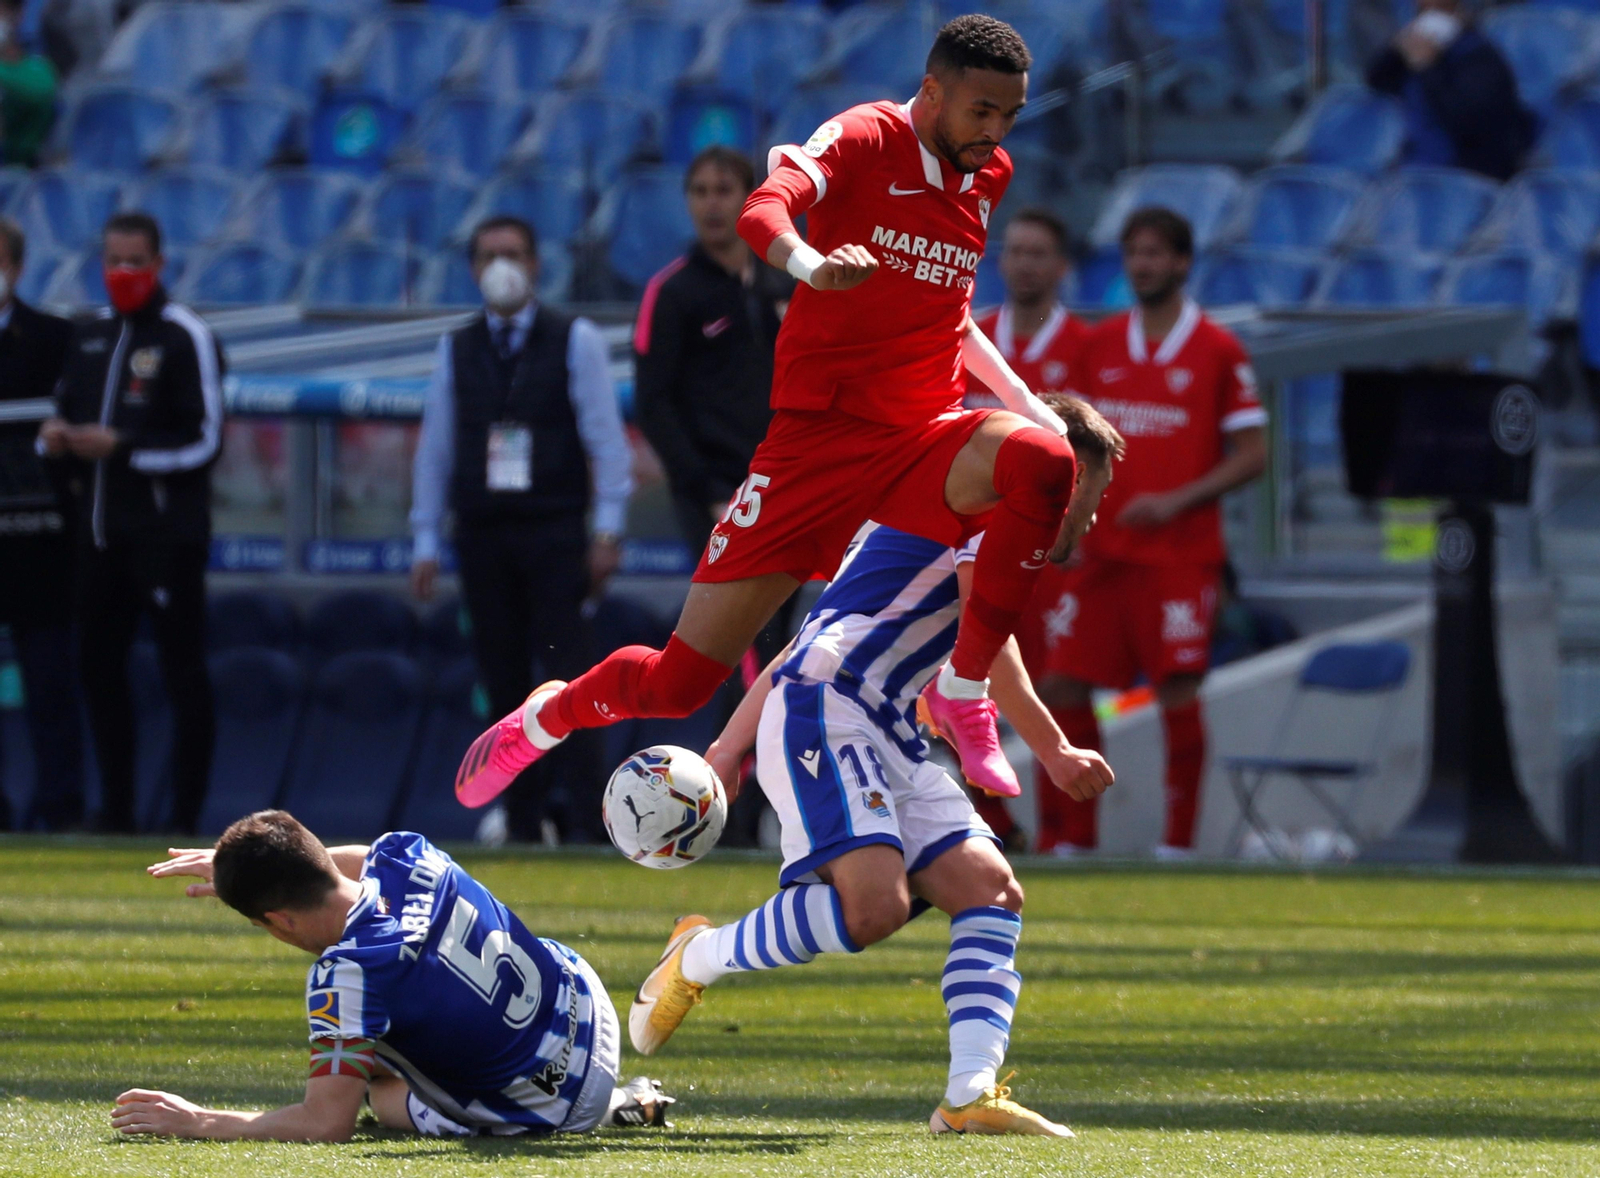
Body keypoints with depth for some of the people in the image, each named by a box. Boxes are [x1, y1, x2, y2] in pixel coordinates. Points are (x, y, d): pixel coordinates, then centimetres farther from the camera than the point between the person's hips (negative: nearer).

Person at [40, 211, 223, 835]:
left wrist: (121, 448, -17)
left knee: (182, 670, -4)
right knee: (98, 666, 9)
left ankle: (186, 812, -1)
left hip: (167, 532, -7)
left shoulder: (186, 338, -6)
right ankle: (115, 807, 17)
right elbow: (71, 410, 25)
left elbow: (204, 442, -10)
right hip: (100, 527, 7)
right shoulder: (92, 336, 15)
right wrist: (57, 437, 1)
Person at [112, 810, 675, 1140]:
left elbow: (328, 1123, -29)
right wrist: (240, 866, 21)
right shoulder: (407, 855, -10)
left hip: (558, 1107, -8)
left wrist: (196, 1123, -23)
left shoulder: (346, 976, -30)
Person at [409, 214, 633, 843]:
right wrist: (426, 541, 9)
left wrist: (606, 531, -6)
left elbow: (606, 438, 0)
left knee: (567, 674, -9)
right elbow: (435, 447, 13)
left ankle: (584, 819, -9)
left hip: (554, 531, -3)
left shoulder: (575, 341, 2)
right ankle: (523, 819, 8)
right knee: (503, 680, 3)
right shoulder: (455, 350, 11)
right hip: (482, 532, 3)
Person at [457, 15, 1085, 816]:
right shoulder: (865, 141, -8)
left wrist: (1027, 403, 22)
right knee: (682, 679, -5)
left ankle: (963, 691, -19)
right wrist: (813, 265, -49)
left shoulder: (988, 178, 11)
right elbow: (762, 212, -28)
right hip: (817, 438, -4)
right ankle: (543, 718, 29)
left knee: (1045, 463, -32)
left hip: (924, 443, 4)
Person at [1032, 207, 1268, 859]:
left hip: (1179, 554, -4)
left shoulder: (1218, 351, -2)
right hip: (1100, 553, 4)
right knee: (1062, 684, -2)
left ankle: (1178, 840, 0)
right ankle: (1071, 837, 8)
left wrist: (1177, 501, -14)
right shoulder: (1100, 344, 11)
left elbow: (1252, 454, -3)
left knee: (1177, 693, -10)